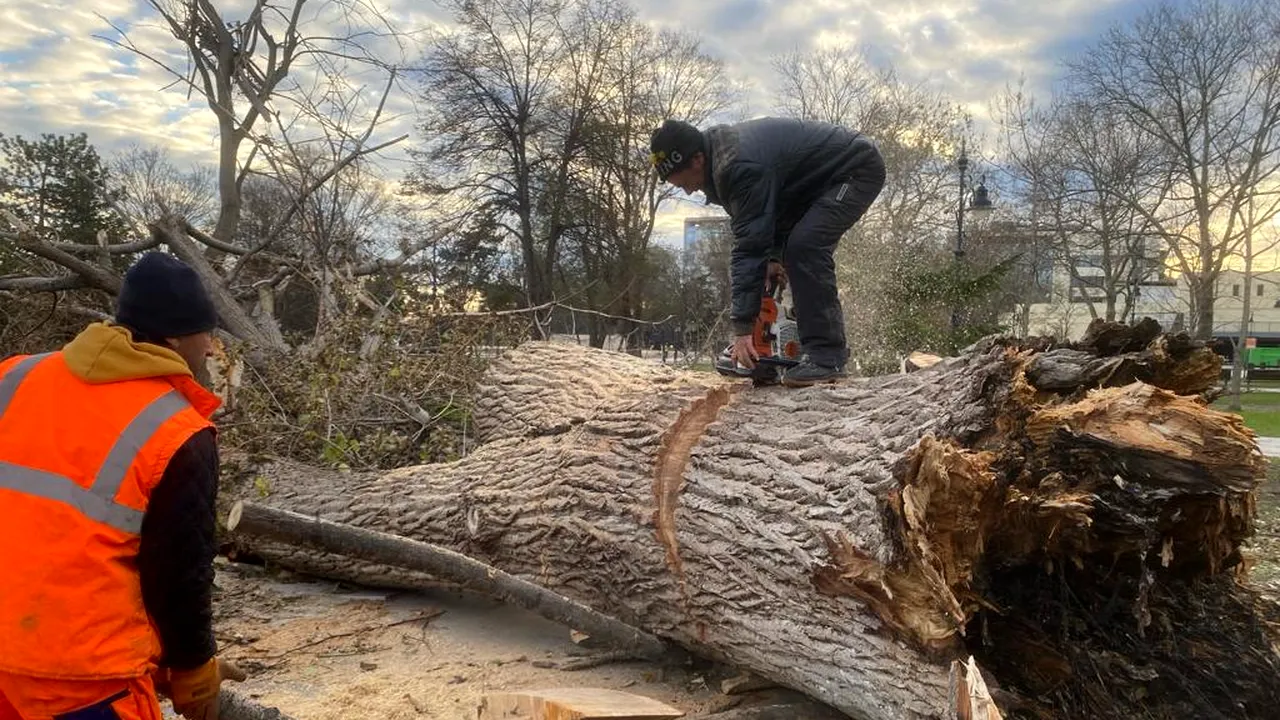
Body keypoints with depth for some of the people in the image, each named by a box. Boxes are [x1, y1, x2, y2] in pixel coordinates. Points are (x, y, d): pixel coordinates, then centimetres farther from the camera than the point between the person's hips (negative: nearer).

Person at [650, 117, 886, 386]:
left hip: (857, 171, -10)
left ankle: (826, 357, -22)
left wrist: (742, 328, -32)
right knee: (800, 249, 9)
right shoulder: (722, 151, 0)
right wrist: (773, 256, -4)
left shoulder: (740, 167, -32)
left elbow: (750, 245, -34)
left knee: (805, 246, -25)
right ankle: (831, 347, 14)